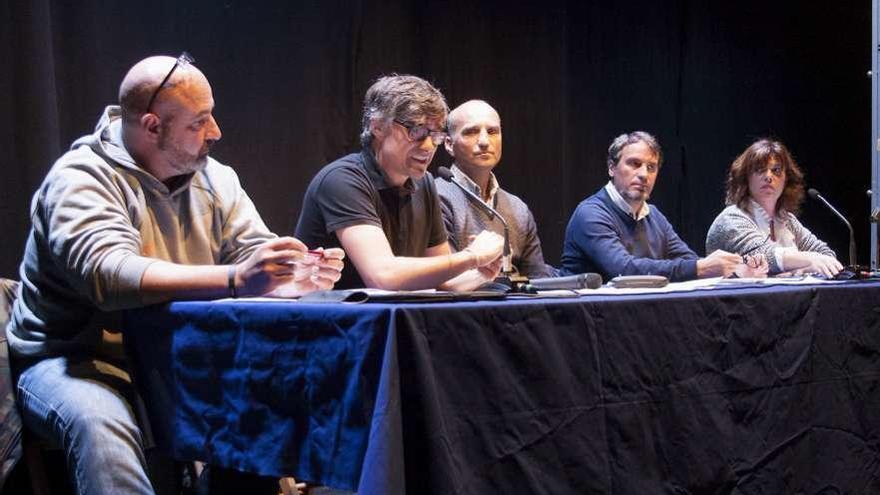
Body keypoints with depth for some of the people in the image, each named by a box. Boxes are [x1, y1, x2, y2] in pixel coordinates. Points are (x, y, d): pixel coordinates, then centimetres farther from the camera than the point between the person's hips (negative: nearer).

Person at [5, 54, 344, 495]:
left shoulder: (214, 179, 5)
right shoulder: (84, 178, -16)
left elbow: (258, 257, 0)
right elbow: (108, 274, -33)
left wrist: (302, 274, -25)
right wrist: (234, 279, -43)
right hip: (79, 361, -6)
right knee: (100, 425, -36)